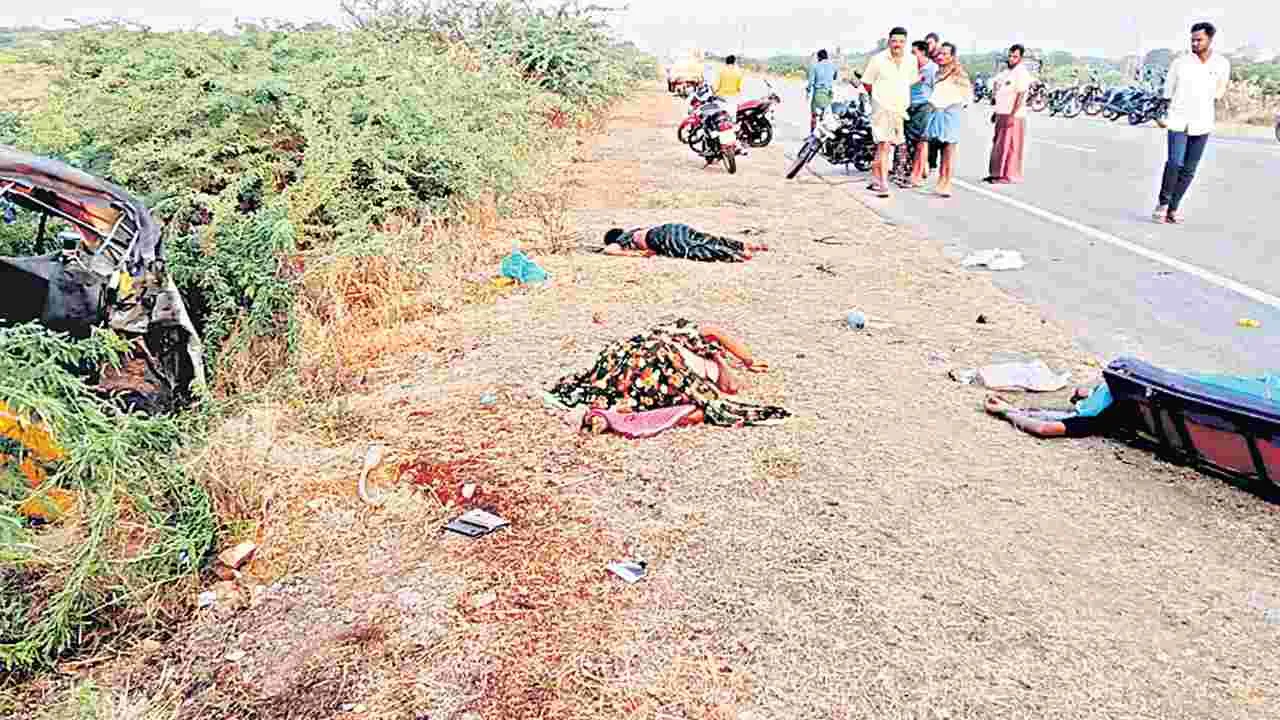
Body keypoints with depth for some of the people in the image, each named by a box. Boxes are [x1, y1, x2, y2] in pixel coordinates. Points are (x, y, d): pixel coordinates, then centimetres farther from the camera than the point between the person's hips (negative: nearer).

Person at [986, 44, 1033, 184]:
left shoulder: (1022, 72, -10)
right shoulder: (1006, 71, 16)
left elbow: (1020, 95, -18)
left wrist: (1012, 115, -25)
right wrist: (996, 112, 20)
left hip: (1013, 116, -9)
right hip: (1002, 114, 9)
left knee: (1009, 146, -6)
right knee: (998, 145, 12)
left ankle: (1009, 175, -1)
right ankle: (997, 173, 19)